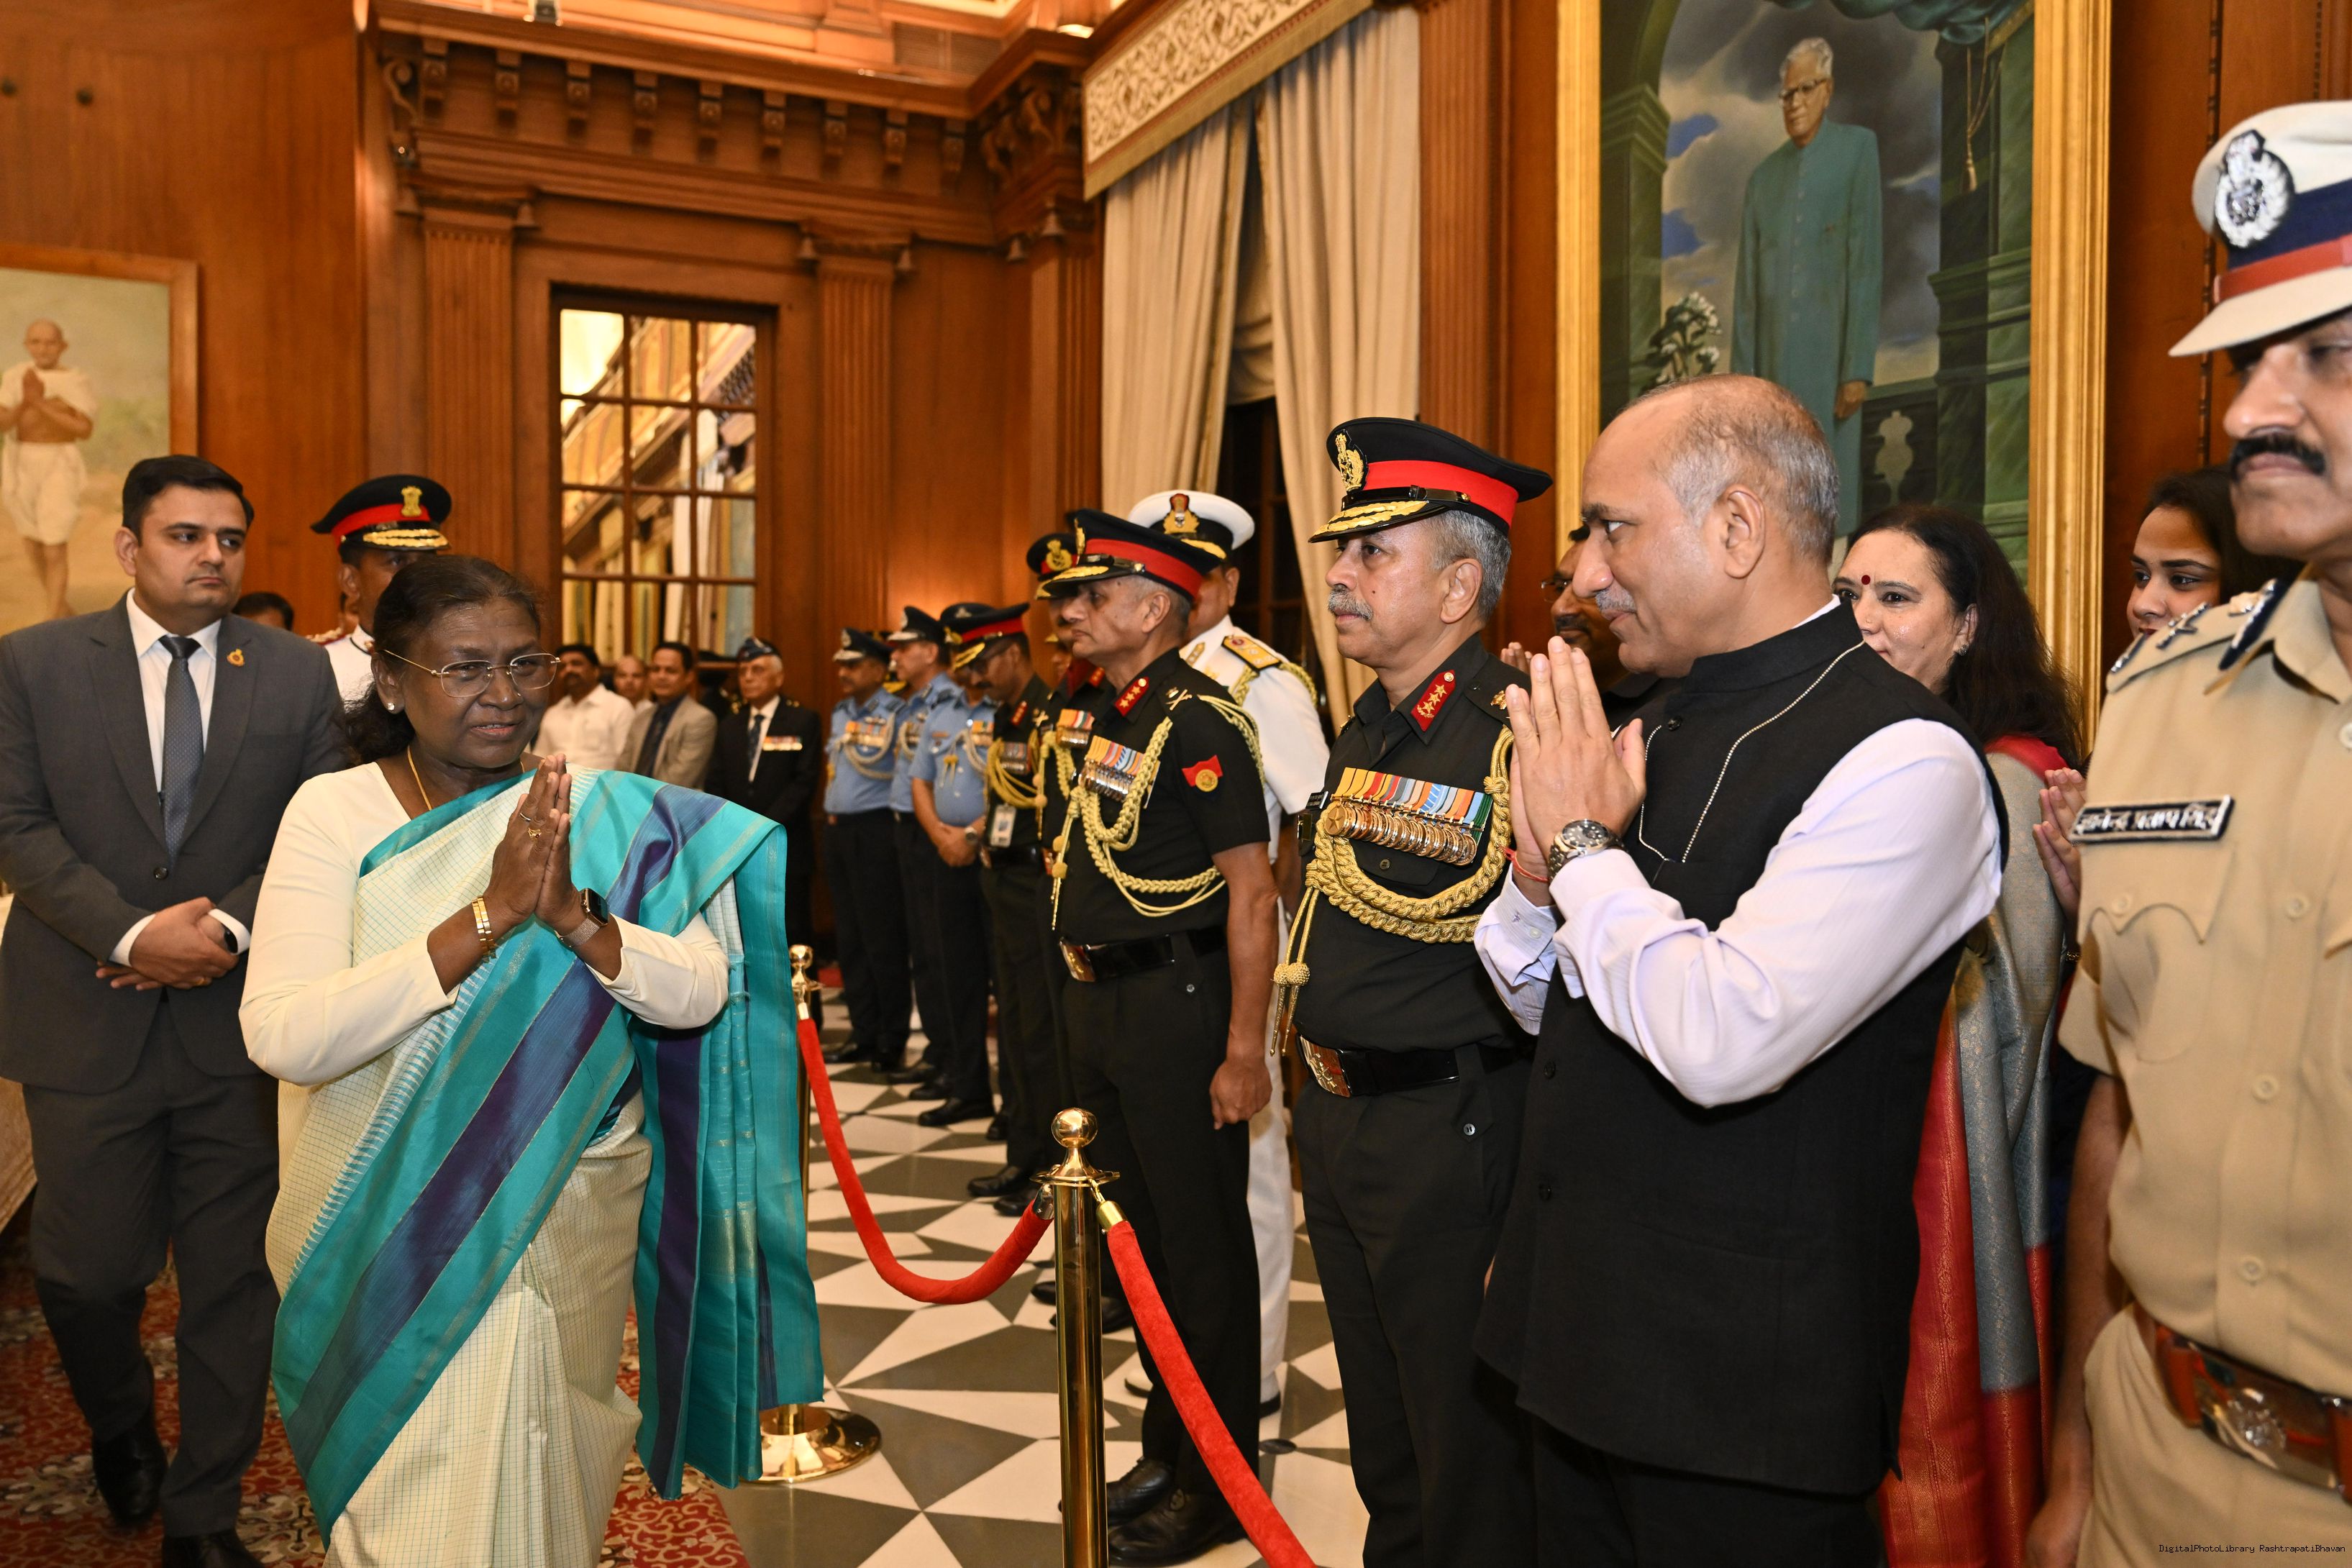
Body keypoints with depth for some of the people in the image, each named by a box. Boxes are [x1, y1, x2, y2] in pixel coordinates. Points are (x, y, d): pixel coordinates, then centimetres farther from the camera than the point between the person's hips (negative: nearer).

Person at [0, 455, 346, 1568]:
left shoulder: (299, 674, 3)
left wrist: (229, 929, -14)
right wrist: (131, 935, -15)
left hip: (240, 1014, 1)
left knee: (232, 1277, 7)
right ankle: (120, 1427, 43)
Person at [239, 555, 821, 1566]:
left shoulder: (603, 814, -6)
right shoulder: (335, 812, -11)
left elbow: (703, 995, -13)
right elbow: (281, 1038, -23)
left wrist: (575, 915, -29)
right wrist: (487, 917, -30)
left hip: (575, 1208, 1)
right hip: (397, 1225, -1)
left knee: (551, 1467, 17)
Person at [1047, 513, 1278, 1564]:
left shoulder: (1199, 718, -16)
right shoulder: (1111, 717, 11)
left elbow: (1251, 888, -20)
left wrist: (1244, 1050, -21)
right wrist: (1088, 998, 16)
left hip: (1173, 1005, -9)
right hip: (1099, 1004, 9)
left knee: (1202, 1249, 4)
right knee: (1138, 1232, 19)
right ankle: (1169, 1445, 36)